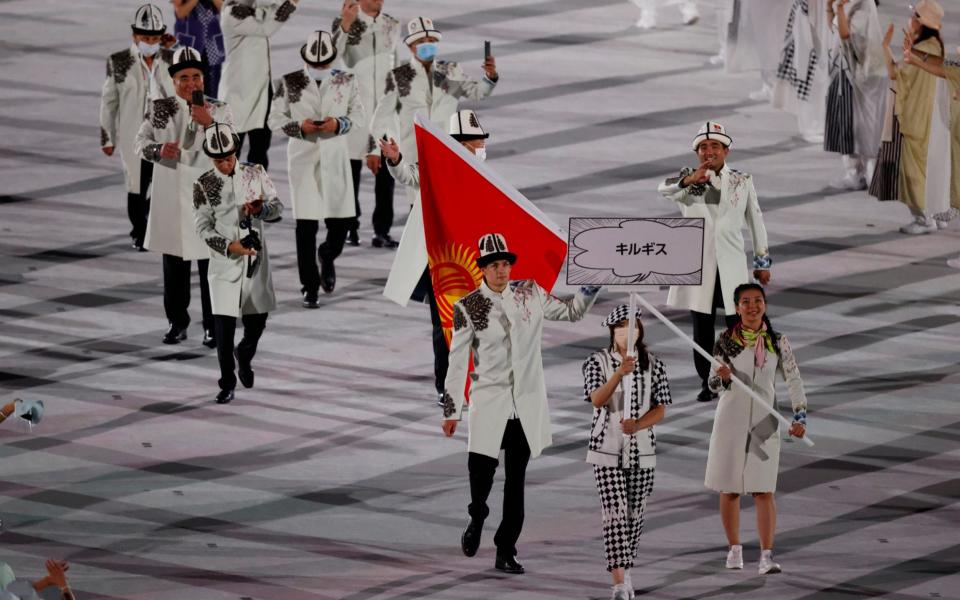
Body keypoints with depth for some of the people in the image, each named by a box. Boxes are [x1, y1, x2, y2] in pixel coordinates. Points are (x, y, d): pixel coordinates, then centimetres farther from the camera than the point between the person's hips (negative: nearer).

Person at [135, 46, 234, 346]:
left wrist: (209, 123, -24)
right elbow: (141, 142, 5)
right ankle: (177, 322, 21)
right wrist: (158, 150, -17)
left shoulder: (219, 111, -2)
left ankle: (212, 327, 7)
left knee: (211, 265, 0)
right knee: (174, 265, 11)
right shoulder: (160, 109, 3)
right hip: (171, 198, 2)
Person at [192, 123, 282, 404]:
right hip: (225, 262, -2)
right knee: (224, 324, -6)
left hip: (256, 258, 2)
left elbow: (278, 208, 1)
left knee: (257, 319, 11)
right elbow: (203, 227, -5)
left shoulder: (255, 173, 0)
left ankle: (245, 354, 43)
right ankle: (227, 383, 5)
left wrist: (261, 209, -22)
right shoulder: (204, 185, -5)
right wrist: (228, 246, -20)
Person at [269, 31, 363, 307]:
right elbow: (275, 119, 3)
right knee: (306, 224, -5)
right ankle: (309, 287, 1)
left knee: (341, 220, 1)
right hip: (303, 158, -2)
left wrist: (340, 124, -12)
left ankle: (328, 256, 36)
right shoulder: (289, 84, 0)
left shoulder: (345, 82, 4)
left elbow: (358, 113, 8)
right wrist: (299, 127, -15)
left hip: (336, 157, 2)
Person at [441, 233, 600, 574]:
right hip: (489, 401, -3)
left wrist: (590, 288, -2)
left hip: (527, 403, 3)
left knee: (516, 481, 4)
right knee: (480, 469, -13)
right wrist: (451, 411, -1)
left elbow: (571, 312, 17)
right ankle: (477, 518, 20)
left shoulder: (529, 295, 4)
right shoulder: (469, 307, -4)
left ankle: (506, 553, 11)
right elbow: (457, 361, -2)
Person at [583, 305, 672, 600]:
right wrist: (620, 372, -31)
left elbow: (660, 409, 0)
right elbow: (597, 400, -17)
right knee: (615, 514, -12)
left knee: (634, 515, 8)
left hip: (642, 450, 3)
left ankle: (625, 571, 26)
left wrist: (637, 425, -20)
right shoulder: (597, 362, -3)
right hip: (608, 449, -3)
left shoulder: (654, 366, 4)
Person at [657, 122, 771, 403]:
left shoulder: (742, 182, 7)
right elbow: (665, 190, -20)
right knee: (702, 327, 5)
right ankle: (707, 383, 14)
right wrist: (688, 181, -41)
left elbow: (756, 221, 13)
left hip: (731, 266, 0)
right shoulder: (688, 180, 2)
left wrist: (762, 262, 12)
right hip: (698, 265, 0)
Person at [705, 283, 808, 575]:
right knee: (730, 489, 8)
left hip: (764, 422, 0)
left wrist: (800, 417, -9)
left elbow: (794, 380, 2)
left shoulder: (777, 342, 2)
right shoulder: (726, 340, -1)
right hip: (731, 417, 0)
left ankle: (767, 556, -12)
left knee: (763, 491, -7)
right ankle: (735, 549, 22)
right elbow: (713, 384, 2)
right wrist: (723, 378, -22)